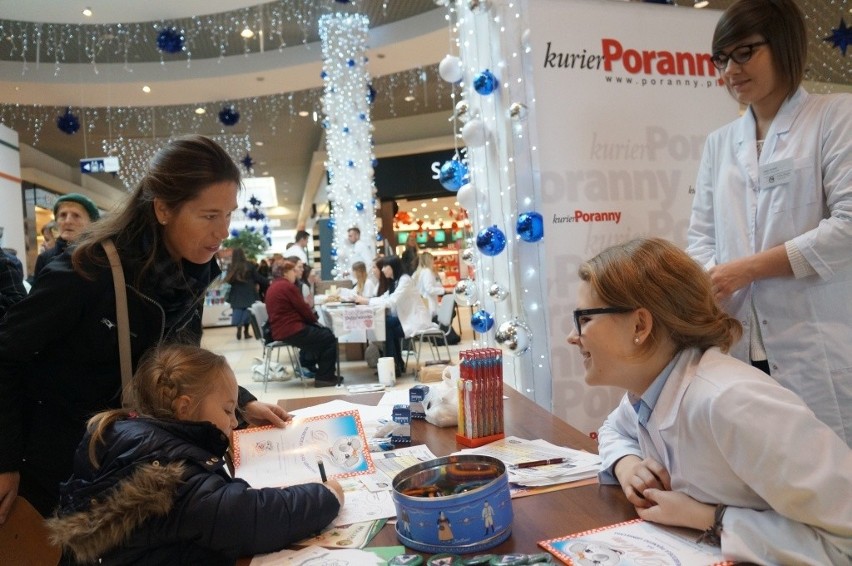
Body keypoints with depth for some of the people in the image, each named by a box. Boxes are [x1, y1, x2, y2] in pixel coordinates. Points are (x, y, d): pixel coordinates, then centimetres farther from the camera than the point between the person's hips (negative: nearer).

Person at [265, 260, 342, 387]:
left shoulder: (273, 287, 16)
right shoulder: (287, 286, -15)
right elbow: (303, 309, -12)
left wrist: (312, 318, 11)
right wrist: (315, 319, 7)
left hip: (280, 329, 10)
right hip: (291, 331, -10)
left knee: (323, 332, 22)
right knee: (329, 338, 0)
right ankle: (325, 377, 3)